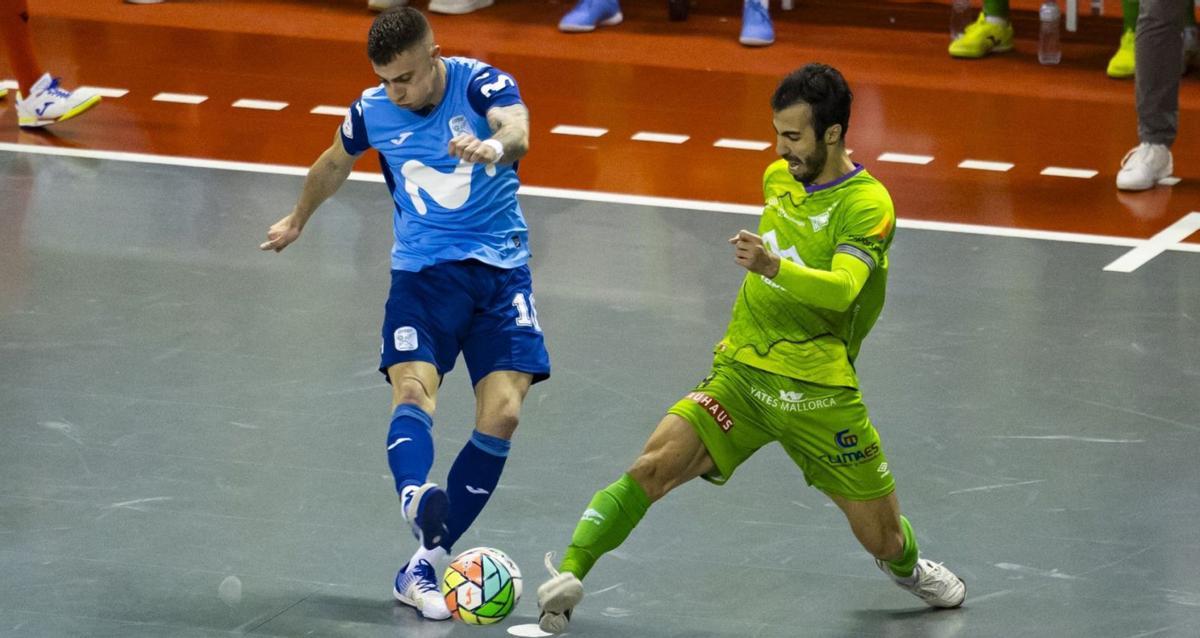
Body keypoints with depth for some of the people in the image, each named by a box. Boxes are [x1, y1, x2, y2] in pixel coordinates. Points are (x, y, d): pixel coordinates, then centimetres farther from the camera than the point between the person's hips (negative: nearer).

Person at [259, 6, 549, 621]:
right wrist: (298, 219, 40)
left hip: (500, 270, -1)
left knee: (501, 414, -14)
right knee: (413, 391, -26)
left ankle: (422, 567, -7)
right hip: (423, 271, 1)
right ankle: (415, 498, -55)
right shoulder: (373, 111, 0)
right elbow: (334, 164, 23)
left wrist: (494, 145, -59)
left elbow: (517, 131, -34)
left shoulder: (482, 83, -11)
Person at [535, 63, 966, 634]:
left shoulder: (867, 205, -13)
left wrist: (773, 267, -46)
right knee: (653, 467, -21)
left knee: (882, 539, 4)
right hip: (740, 373, 4)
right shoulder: (778, 178, 8)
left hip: (818, 392, -4)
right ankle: (566, 582, -25)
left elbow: (842, 288, -31)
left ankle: (907, 567, 40)